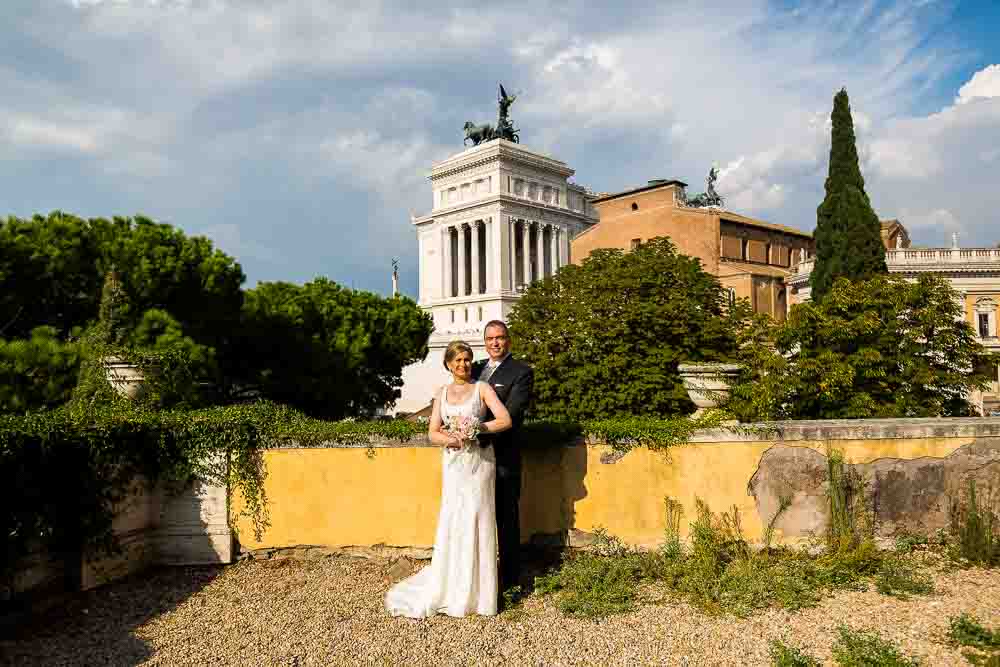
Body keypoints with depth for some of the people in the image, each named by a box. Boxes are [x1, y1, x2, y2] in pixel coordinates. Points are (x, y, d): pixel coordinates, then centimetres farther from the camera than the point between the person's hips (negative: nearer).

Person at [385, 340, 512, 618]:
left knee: (476, 520, -1)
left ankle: (476, 590, 11)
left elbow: (505, 420, -11)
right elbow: (433, 432, 6)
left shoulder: (482, 388, 0)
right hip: (453, 463, 3)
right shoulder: (443, 393, 10)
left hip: (479, 461, -3)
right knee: (451, 521, 4)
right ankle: (452, 587, 18)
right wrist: (449, 439, -15)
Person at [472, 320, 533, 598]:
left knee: (506, 518, 7)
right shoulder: (476, 368, 14)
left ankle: (509, 577, 21)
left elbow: (510, 414, -18)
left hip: (503, 457, -6)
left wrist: (483, 436, -30)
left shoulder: (522, 372, -7)